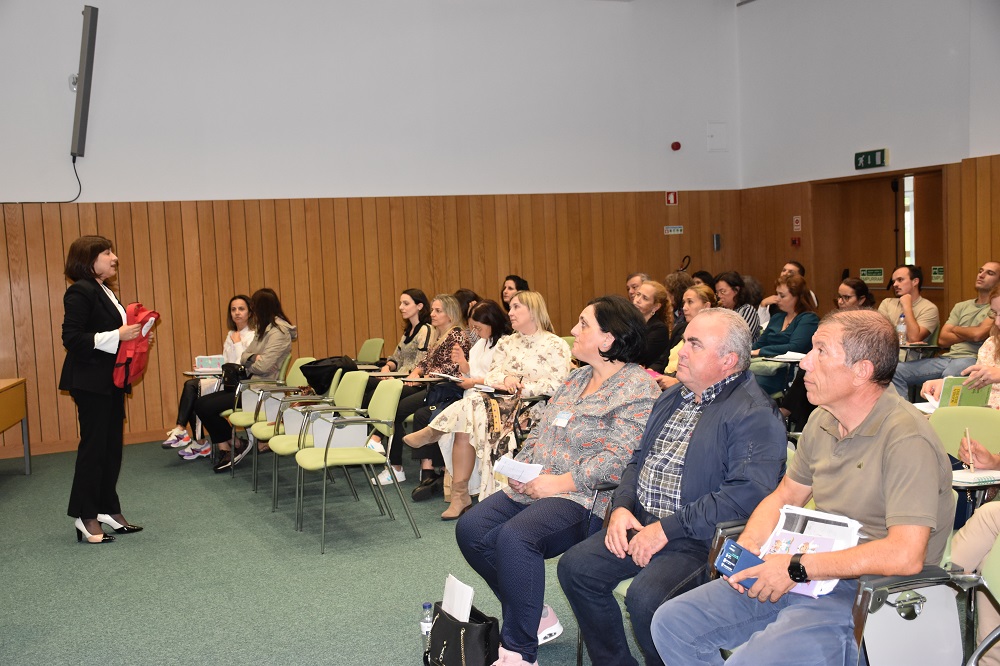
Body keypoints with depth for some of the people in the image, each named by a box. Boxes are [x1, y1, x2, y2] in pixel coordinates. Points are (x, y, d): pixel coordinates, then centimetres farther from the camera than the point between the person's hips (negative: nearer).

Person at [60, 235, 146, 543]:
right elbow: (71, 338, -20)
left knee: (112, 445, 12)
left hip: (110, 380, 9)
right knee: (93, 446, -3)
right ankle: (85, 517, 6)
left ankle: (108, 510, 21)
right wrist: (116, 335, -23)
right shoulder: (80, 291, -13)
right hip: (90, 382, -9)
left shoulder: (104, 291, 15)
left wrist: (133, 336, 3)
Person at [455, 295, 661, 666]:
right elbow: (541, 429, 21)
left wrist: (558, 483, -20)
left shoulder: (637, 388, -11)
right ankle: (531, 614, 9)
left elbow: (618, 458, -20)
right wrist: (522, 467, 2)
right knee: (471, 529, -6)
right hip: (535, 488, 10)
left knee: (514, 537, -33)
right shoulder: (577, 379, 18)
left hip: (587, 499, -9)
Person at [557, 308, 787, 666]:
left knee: (645, 596, -29)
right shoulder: (672, 398, 16)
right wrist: (621, 507, 1)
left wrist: (668, 528, -22)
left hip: (700, 539, -8)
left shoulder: (754, 414, -13)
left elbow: (749, 492, -24)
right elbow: (639, 459, 22)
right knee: (575, 568, -4)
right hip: (640, 523, 8)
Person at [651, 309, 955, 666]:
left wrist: (797, 567, -21)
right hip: (804, 574, 8)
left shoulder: (906, 439, -18)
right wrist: (747, 545, -2)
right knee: (672, 623, -1)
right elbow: (784, 496, 19)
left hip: (863, 591, -8)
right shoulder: (822, 421, 7)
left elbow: (905, 555, -27)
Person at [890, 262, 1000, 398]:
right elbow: (942, 340, 12)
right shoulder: (961, 306, 23)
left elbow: (978, 334, -13)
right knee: (897, 371, -14)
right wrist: (969, 334, -2)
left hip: (972, 358, -6)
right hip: (948, 357, 6)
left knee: (949, 374, -42)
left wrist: (955, 328, 8)